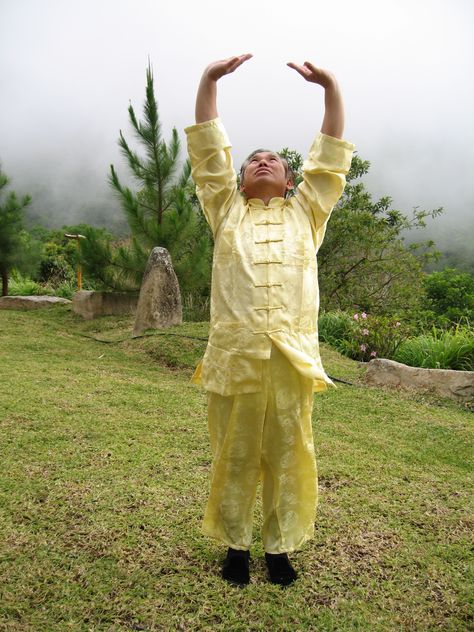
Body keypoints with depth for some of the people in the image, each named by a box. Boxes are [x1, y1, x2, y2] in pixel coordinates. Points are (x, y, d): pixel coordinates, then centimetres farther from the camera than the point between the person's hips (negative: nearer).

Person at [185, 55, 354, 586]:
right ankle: (236, 543, 27)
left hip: (292, 354, 1)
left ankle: (279, 546, 26)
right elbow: (208, 148, 11)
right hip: (234, 353, 0)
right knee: (235, 455, 8)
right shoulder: (227, 211, 16)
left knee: (288, 454, 8)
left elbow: (330, 155, 15)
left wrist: (329, 85, 10)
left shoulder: (305, 212, 19)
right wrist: (210, 78, 6)